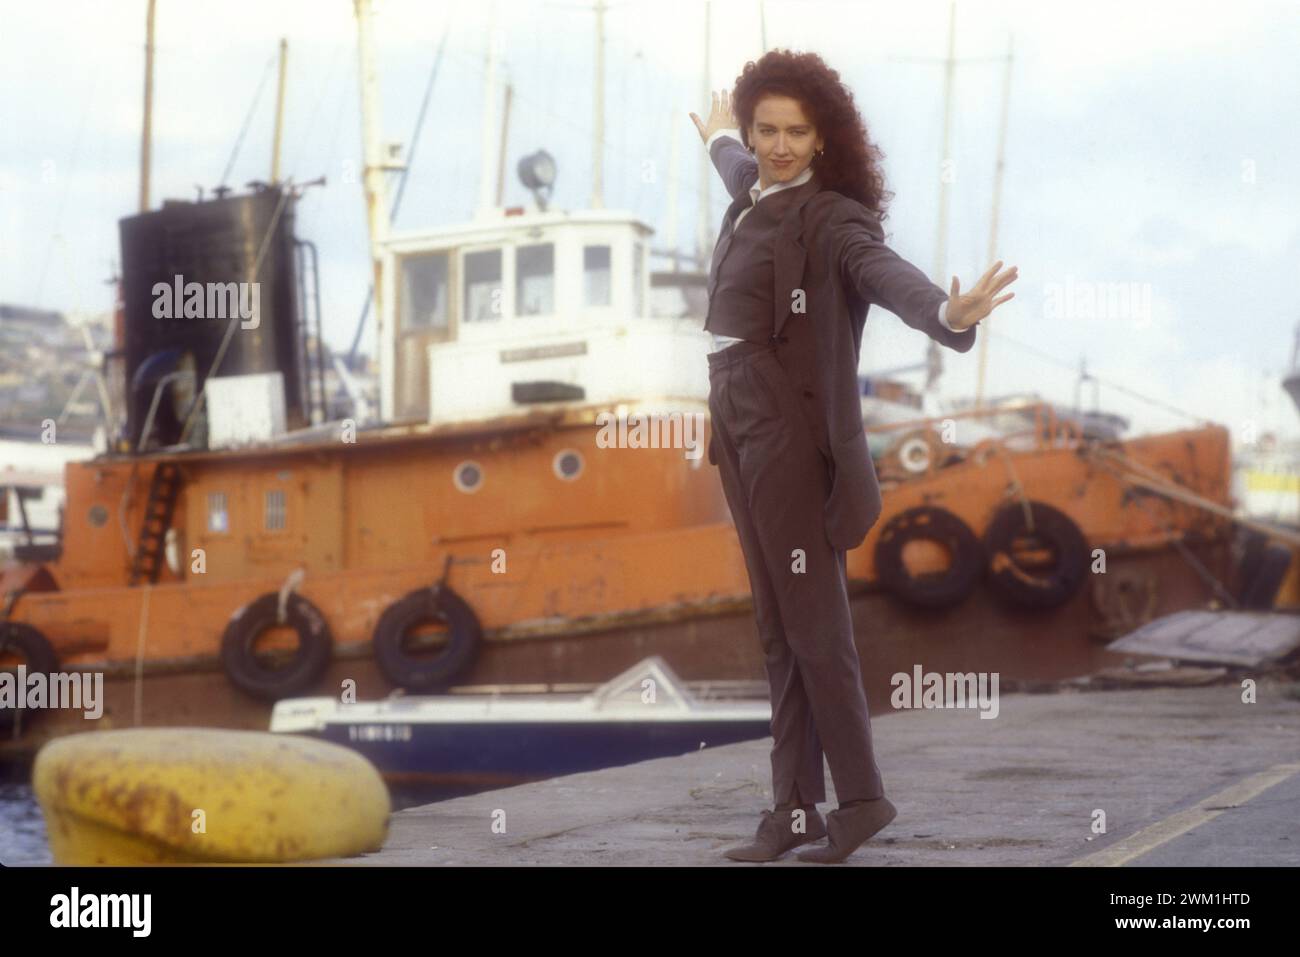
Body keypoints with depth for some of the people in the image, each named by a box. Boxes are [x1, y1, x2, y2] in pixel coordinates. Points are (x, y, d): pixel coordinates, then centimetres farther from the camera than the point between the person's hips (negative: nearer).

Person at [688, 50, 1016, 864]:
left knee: (813, 623, -4)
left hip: (793, 436, -8)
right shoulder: (752, 200, 12)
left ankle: (861, 797, 8)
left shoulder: (828, 218, -12)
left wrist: (950, 313, -53)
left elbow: (885, 273, -32)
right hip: (739, 431, 8)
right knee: (778, 632, 9)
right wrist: (718, 139, 61)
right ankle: (796, 809, 13)